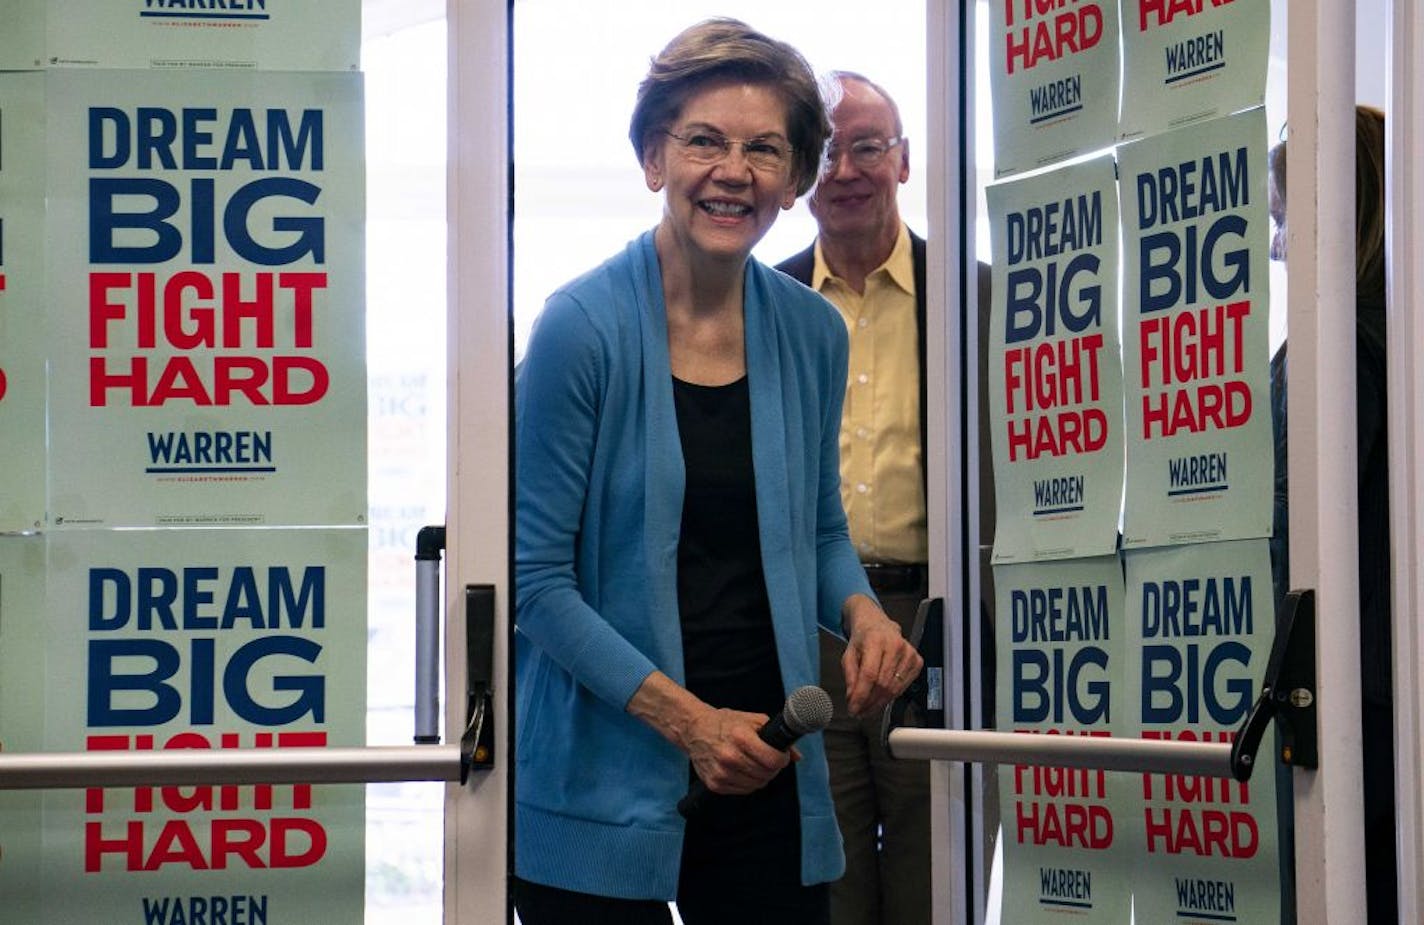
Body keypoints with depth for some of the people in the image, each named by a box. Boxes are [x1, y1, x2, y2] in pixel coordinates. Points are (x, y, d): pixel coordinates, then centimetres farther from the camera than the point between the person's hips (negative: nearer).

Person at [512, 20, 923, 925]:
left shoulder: (812, 333, 4)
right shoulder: (583, 327, -11)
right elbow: (535, 575, -11)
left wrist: (861, 611, -4)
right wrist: (683, 718, -17)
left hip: (766, 776, 5)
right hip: (601, 777, -4)